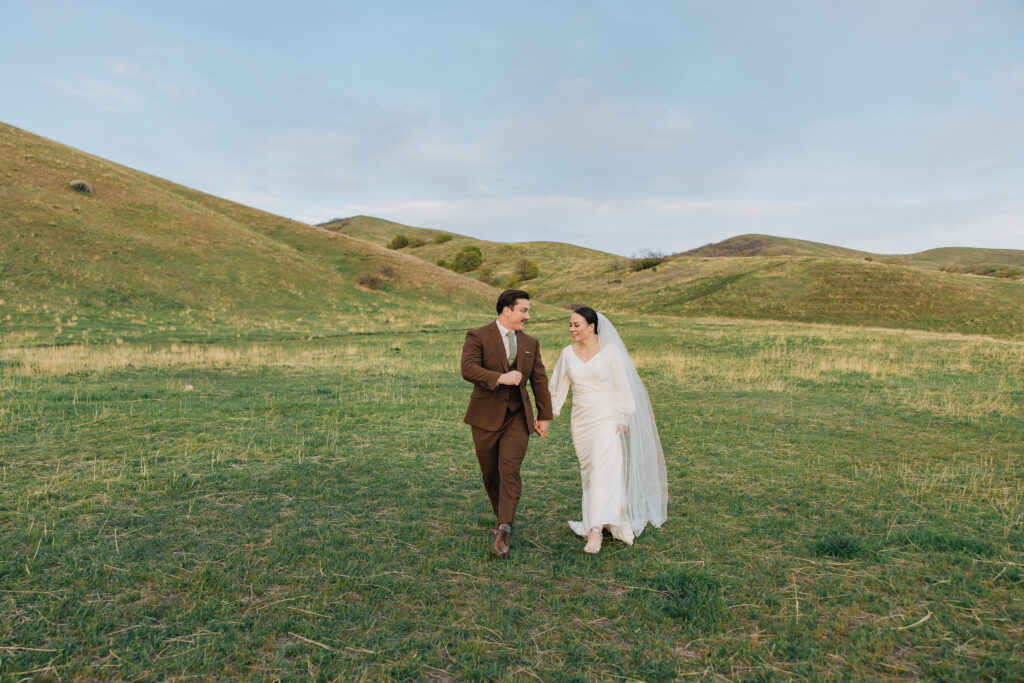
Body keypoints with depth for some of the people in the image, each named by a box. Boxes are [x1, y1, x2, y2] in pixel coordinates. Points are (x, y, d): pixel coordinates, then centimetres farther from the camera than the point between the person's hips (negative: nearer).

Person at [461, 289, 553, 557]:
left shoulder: (530, 343, 11)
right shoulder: (477, 337, -4)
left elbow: (539, 381, 15)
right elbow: (468, 369, -19)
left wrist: (544, 416, 14)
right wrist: (500, 378, -31)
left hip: (518, 418, 2)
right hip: (486, 417, -2)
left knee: (509, 470, -13)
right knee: (491, 474, 9)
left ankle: (504, 530, -13)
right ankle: (502, 516, 32)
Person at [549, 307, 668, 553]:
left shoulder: (610, 351, -6)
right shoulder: (568, 353, 6)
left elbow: (622, 386, -5)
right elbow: (558, 387, 13)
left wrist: (623, 419, -7)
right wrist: (549, 413, 13)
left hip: (606, 418, -5)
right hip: (580, 421, 5)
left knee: (602, 470, -16)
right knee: (588, 471, 11)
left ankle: (595, 531, -20)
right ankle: (612, 521, 27)